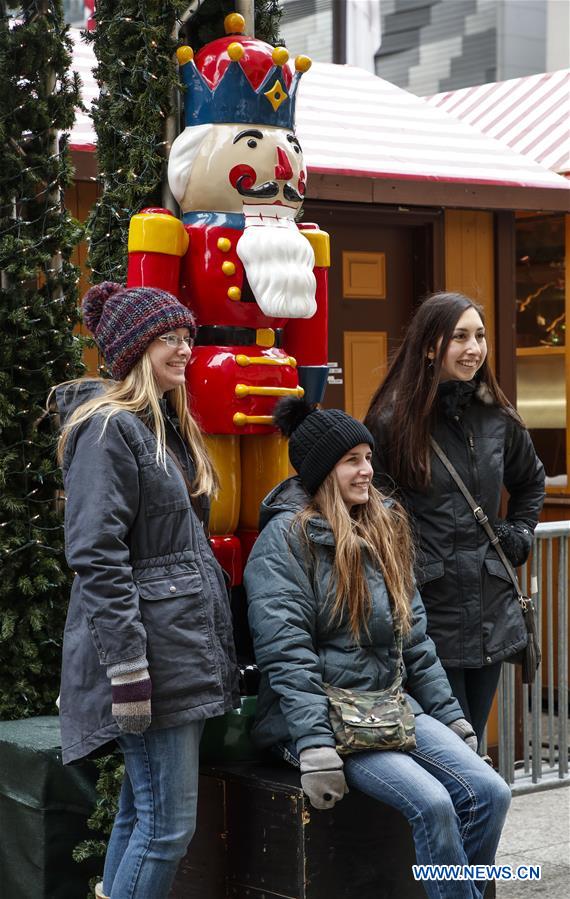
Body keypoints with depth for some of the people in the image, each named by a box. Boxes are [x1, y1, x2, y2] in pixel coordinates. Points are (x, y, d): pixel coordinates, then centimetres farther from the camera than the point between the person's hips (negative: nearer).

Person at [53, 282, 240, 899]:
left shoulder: (171, 426, 18)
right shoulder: (109, 428, -12)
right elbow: (98, 558, -19)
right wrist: (128, 667, -23)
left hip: (188, 650, 9)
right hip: (148, 652, -9)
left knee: (140, 813, 13)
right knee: (168, 824, -8)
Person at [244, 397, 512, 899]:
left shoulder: (384, 530, 15)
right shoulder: (286, 537, -7)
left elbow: (414, 636, 18)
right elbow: (286, 651, -15)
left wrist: (449, 715, 13)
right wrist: (314, 744, -23)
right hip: (318, 711, -7)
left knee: (489, 792, -13)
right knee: (431, 802, -25)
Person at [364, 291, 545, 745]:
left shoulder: (498, 418, 7)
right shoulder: (392, 421, -8)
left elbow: (531, 481, 27)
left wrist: (518, 536, 15)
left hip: (490, 616, 5)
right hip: (428, 611, -5)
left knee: (472, 743, 13)